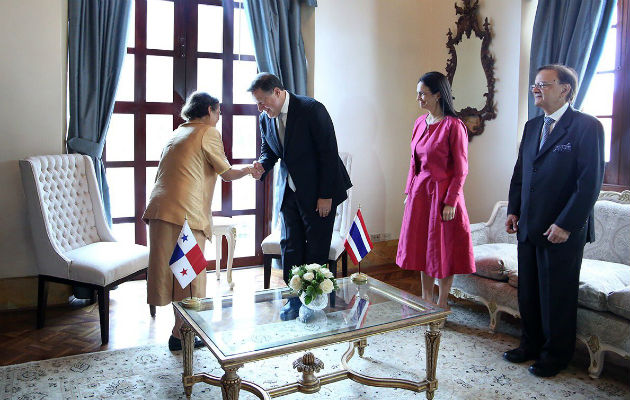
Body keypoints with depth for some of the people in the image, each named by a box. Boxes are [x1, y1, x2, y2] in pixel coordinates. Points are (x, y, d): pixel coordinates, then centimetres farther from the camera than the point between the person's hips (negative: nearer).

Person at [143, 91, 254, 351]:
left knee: (172, 271, 13)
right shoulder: (208, 132, 1)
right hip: (185, 212, -8)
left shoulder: (178, 132, 24)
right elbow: (227, 174, 4)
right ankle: (179, 335, 8)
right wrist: (248, 169, 23)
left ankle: (181, 329, 23)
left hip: (160, 208, 8)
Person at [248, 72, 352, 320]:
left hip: (318, 191, -6)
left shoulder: (311, 109, -18)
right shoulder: (266, 119, 2)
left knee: (316, 248, 2)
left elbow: (329, 153, -17)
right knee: (290, 246, 7)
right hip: (289, 192, 6)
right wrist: (262, 166, -10)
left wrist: (325, 195, -18)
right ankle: (295, 298, 21)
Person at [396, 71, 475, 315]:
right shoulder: (420, 123, 8)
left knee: (443, 250, 5)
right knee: (422, 246, 15)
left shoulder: (453, 126, -14)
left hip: (442, 194, -7)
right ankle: (426, 300, 30)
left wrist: (450, 202, -16)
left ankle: (442, 305, 20)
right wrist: (409, 192, 12)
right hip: (420, 192, 7)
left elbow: (460, 169, -13)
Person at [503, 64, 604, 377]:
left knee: (557, 295, 7)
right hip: (528, 228, 7)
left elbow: (590, 182, -15)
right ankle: (531, 346, 32)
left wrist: (565, 224, -18)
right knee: (528, 292, 15)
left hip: (563, 231, -6)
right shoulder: (532, 126, 12)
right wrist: (513, 210, 8)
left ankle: (555, 356, 24)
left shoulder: (587, 127, -10)